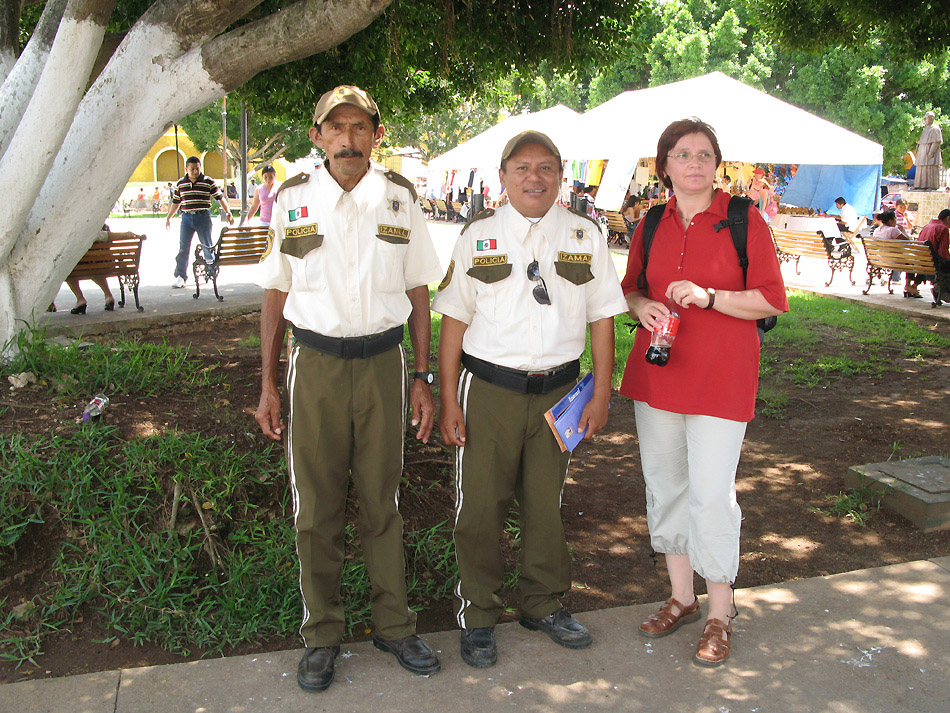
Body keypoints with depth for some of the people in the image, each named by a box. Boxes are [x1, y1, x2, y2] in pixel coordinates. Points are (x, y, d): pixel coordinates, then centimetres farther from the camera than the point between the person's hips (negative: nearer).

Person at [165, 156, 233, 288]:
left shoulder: (208, 182, -1)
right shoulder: (180, 183, 8)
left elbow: (220, 198, -1)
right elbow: (175, 203, 18)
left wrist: (228, 213, -10)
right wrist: (168, 218, 19)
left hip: (203, 217, -2)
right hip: (186, 218, 2)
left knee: (207, 245, 2)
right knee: (183, 247, 0)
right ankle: (180, 276, 4)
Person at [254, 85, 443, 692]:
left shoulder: (400, 198, 3)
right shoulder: (294, 199, 2)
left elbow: (418, 292, 8)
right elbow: (276, 294, 7)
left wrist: (422, 379, 4)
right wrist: (268, 385, 4)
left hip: (382, 362, 0)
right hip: (315, 363, 0)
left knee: (383, 500, 10)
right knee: (317, 506, 6)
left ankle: (395, 625, 26)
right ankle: (322, 635, 23)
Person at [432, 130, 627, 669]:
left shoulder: (586, 235, 5)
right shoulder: (478, 236, 1)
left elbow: (602, 317, 7)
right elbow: (455, 319, 1)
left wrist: (601, 394, 3)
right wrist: (449, 399, -3)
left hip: (559, 390, 2)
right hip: (488, 388, -1)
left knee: (547, 504, 13)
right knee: (481, 506, 4)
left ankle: (545, 604, 34)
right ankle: (479, 616, 22)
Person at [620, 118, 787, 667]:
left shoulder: (744, 220, -3)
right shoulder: (652, 225, 9)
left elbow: (772, 300, -5)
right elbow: (631, 289, 19)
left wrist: (708, 296, -18)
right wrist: (643, 307, -4)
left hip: (721, 376, -5)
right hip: (657, 370, 5)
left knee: (712, 495, -6)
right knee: (665, 485, 11)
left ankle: (720, 616, 13)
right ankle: (681, 598, 29)